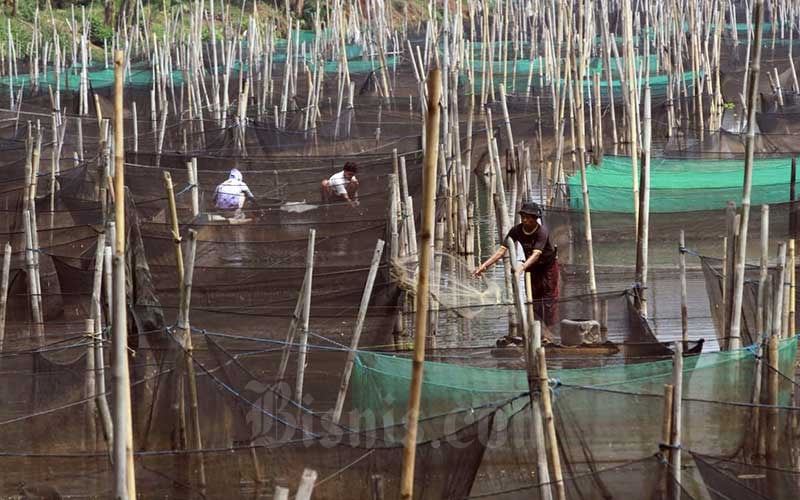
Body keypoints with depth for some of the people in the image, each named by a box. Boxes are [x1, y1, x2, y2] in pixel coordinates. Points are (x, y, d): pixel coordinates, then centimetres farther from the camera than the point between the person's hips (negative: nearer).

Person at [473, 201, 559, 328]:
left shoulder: (542, 231, -33)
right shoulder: (516, 230, -20)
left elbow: (536, 254, -45)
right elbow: (502, 250, -23)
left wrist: (521, 269, -60)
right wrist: (484, 265, -34)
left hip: (548, 264, -5)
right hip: (532, 266, 5)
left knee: (549, 297, -8)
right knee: (534, 296, 6)